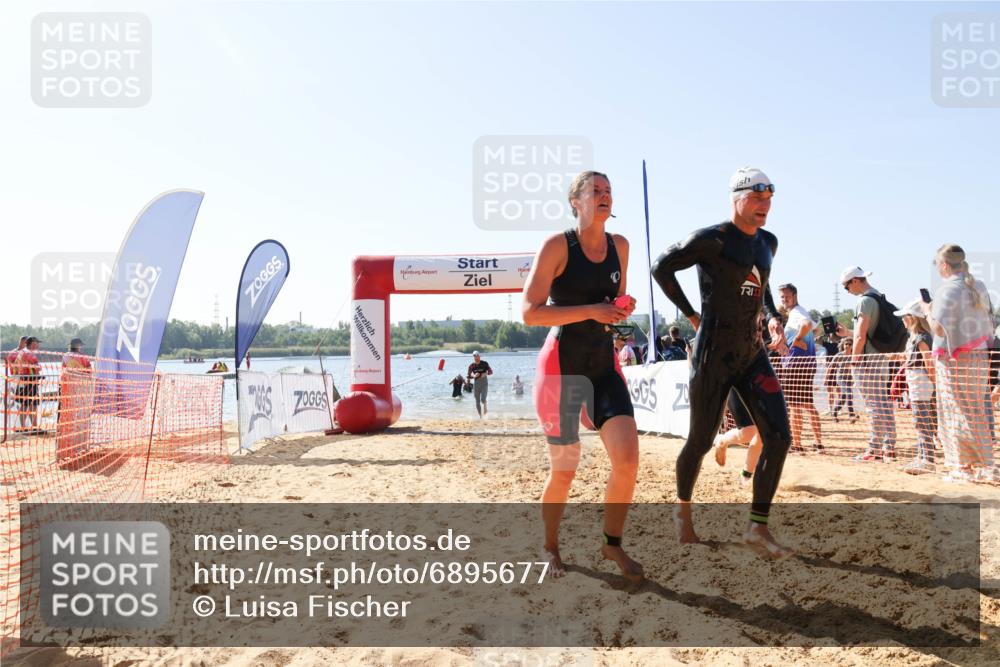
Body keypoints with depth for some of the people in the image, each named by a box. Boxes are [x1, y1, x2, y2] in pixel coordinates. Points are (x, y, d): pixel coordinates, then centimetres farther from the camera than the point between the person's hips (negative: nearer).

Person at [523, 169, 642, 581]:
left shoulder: (619, 245, 9)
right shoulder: (557, 245, -9)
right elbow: (530, 313, -15)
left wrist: (624, 308, -1)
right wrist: (592, 311, -22)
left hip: (605, 364, 5)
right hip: (563, 366, -5)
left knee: (628, 458, -6)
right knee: (564, 470, 3)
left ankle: (613, 544, 17)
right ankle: (551, 548, 28)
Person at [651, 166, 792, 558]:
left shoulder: (768, 243, 12)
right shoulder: (712, 239, -11)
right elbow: (661, 268, -6)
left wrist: (772, 317, 11)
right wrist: (692, 316, -5)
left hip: (752, 353, 7)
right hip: (714, 354, -7)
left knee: (779, 437, -4)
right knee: (701, 442, 5)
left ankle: (758, 527, 5)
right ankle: (683, 511, 30)